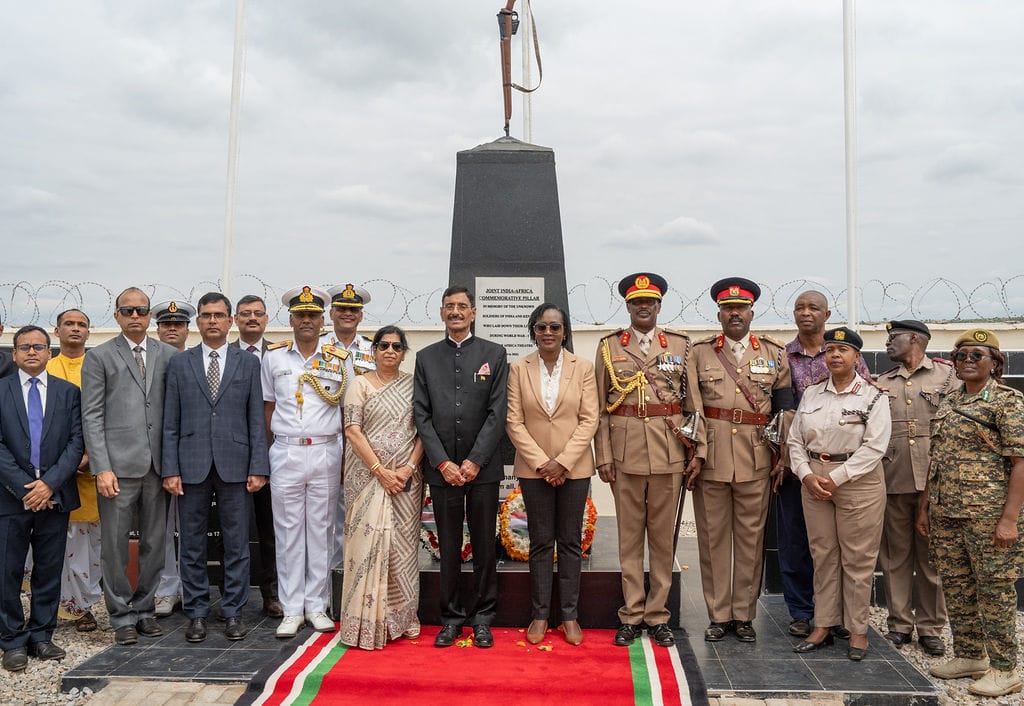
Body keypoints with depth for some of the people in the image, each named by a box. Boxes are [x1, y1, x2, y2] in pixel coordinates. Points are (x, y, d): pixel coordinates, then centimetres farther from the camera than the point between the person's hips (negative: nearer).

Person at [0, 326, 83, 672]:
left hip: (54, 496, 1)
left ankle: (41, 636, 20)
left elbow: (76, 442, 0)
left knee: (49, 571, 8)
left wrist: (50, 483, -11)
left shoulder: (69, 392, 7)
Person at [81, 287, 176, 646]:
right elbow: (92, 416, -2)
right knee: (115, 544, 4)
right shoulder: (99, 357, 3)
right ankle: (122, 615, 18)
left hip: (159, 465, 3)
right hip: (118, 465, -2)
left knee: (154, 542, 10)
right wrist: (102, 468, -9)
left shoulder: (168, 355, 9)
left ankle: (144, 609, 24)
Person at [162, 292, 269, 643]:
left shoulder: (248, 363, 6)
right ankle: (196, 613, 20)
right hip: (192, 466, 1)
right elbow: (170, 423, 4)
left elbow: (257, 419, 3)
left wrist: (258, 467, -4)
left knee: (236, 544, 6)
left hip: (235, 466, 0)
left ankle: (233, 612, 17)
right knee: (192, 545, 8)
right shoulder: (179, 363, 7)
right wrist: (170, 469, -3)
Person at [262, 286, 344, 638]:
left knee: (321, 530, 6)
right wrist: (270, 453, 5)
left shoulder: (338, 359, 5)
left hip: (326, 453, 0)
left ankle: (316, 606, 18)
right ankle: (292, 609, 13)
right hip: (285, 453, 0)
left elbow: (346, 412, 7)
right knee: (288, 532, 4)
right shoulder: (273, 356, 6)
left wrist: (345, 461, 2)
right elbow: (268, 408, 10)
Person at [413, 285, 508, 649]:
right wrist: (443, 462, -7)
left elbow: (497, 413, -3)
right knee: (449, 547, 8)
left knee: (485, 546, 7)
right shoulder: (426, 357, 9)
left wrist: (474, 461, -11)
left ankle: (482, 618, 19)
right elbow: (422, 415, 3)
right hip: (442, 468, 1)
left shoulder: (494, 354, 3)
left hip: (482, 467, -1)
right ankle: (452, 617, 20)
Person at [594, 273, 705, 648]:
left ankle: (658, 616, 20)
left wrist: (698, 450, -1)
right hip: (625, 452, 0)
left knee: (663, 536, 7)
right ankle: (631, 615, 18)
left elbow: (693, 402, 6)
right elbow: (600, 407, 3)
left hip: (669, 452, 1)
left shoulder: (680, 345, 7)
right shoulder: (609, 346, 5)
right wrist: (602, 456, -2)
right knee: (629, 536, 7)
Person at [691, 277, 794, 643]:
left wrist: (782, 457, 3)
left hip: (756, 459, 1)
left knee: (751, 537, 7)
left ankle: (744, 614, 20)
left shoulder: (775, 354, 9)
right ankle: (719, 615, 17)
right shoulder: (699, 353, 6)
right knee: (713, 536, 5)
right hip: (710, 457, 0)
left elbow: (784, 408, 9)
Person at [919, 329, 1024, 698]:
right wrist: (924, 506, 14)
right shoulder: (948, 402, 13)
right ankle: (969, 656, 27)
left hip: (986, 512, -7)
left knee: (994, 588, 1)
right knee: (955, 587, 12)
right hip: (945, 511, 7)